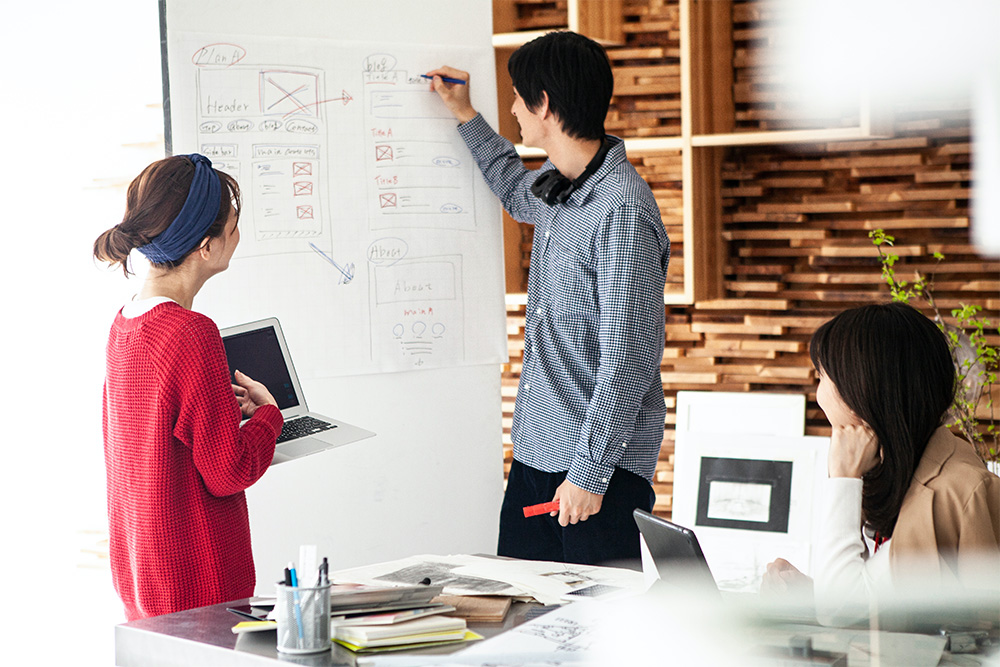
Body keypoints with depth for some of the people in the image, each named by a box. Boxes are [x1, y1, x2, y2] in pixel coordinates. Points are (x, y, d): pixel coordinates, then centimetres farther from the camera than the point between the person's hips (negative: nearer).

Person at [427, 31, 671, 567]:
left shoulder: (622, 210, -20)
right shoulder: (557, 187, 8)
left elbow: (629, 358, -22)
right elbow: (518, 195, 37)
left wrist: (591, 472, -21)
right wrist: (466, 117, 37)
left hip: (600, 465, -9)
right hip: (534, 454, 9)